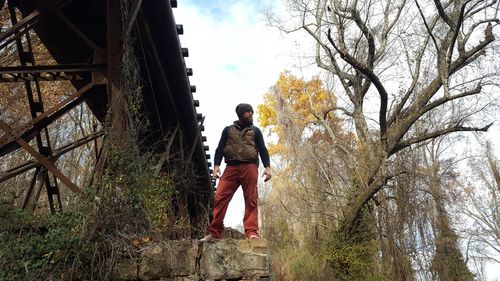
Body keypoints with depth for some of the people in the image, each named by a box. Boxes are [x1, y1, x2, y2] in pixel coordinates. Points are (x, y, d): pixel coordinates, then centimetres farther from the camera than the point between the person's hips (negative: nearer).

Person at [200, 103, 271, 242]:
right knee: (220, 198, -10)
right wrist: (216, 165, -3)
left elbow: (263, 150, 12)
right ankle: (214, 232, -8)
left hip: (250, 167, 0)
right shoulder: (228, 129, 21)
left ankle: (252, 232, -12)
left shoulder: (255, 131, 21)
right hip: (231, 167, 1)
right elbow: (220, 148, 13)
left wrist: (267, 167, -3)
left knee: (251, 200, -8)